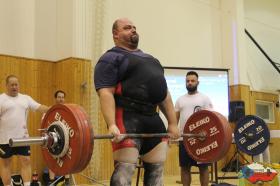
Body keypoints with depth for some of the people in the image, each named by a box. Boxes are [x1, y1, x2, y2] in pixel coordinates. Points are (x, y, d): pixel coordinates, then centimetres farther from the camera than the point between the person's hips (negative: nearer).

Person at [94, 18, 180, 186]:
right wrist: (112, 125, -26)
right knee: (125, 169, -10)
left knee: (157, 169, 9)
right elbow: (106, 93, -12)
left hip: (153, 119, 8)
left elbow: (164, 93, 21)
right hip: (128, 117, -7)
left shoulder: (150, 58, 25)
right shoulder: (111, 58, 1)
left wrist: (173, 123, 13)